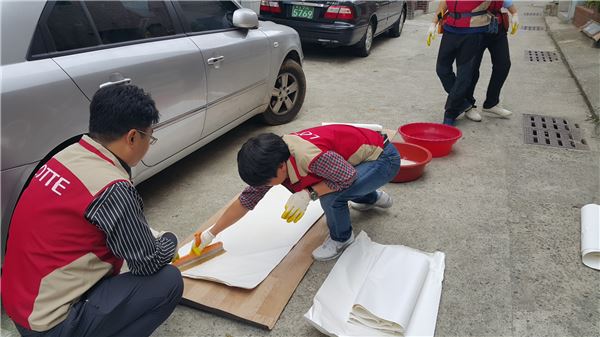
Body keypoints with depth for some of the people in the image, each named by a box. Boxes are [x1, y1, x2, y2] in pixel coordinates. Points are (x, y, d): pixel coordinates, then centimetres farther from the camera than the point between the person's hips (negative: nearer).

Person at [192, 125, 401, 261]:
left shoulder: (311, 157, -37)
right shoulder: (272, 161, -9)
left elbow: (348, 176, -24)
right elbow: (246, 200, -2)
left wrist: (308, 194, -29)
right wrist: (210, 234, 1)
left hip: (384, 157, -8)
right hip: (363, 154, 8)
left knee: (330, 196, -26)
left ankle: (341, 238, 5)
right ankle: (372, 198, 39)